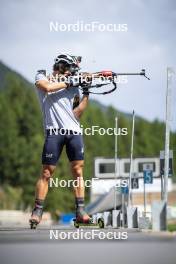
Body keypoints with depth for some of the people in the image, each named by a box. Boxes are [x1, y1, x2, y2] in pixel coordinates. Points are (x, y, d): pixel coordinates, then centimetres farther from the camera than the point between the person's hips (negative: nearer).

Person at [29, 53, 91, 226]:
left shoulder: (73, 87, 19)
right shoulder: (42, 77, 11)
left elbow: (76, 113, 15)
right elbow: (46, 87, -12)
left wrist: (86, 94, 7)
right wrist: (68, 83, -4)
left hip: (74, 131, 4)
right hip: (54, 131, -4)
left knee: (78, 171, -2)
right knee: (46, 173, -5)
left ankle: (80, 211, -2)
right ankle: (37, 212, 1)